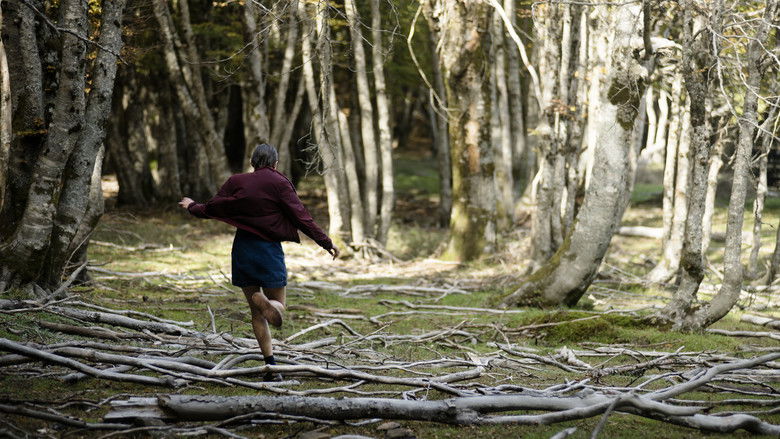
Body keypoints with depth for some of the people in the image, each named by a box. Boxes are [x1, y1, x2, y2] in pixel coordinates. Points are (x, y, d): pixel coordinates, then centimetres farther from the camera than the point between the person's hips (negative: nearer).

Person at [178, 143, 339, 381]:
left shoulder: (236, 182, 4)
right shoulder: (279, 183, -4)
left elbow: (211, 208, 10)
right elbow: (301, 217, -10)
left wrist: (192, 206, 31)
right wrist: (326, 242, -6)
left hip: (242, 250, 3)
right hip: (269, 250, -3)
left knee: (256, 312, 10)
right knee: (278, 305, 8)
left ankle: (271, 366, -1)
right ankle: (266, 303, -31)